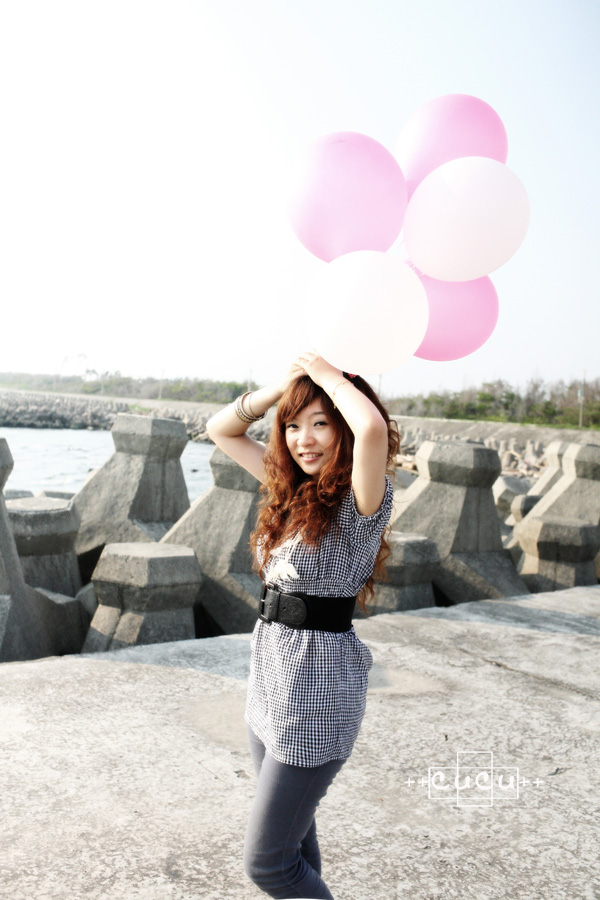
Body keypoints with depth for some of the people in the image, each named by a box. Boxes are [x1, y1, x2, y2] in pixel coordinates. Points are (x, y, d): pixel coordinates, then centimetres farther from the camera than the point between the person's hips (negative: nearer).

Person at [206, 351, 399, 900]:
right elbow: (221, 429, 12)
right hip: (270, 681, 8)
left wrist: (326, 372, -20)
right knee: (292, 832, 24)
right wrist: (287, 383, -2)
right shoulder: (292, 486, 5)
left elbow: (373, 428, -38)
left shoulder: (363, 498, -16)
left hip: (319, 688, -8)